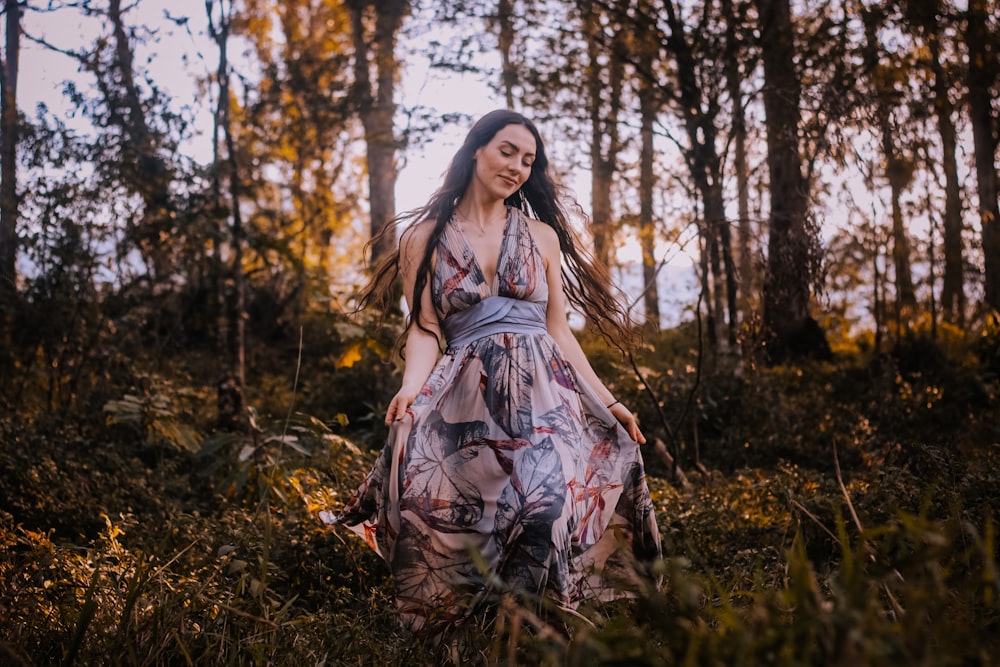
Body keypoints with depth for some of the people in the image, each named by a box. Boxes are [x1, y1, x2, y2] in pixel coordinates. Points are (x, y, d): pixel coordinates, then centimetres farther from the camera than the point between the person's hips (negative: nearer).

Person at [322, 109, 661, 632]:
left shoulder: (542, 235, 18)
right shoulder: (425, 237, 12)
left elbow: (558, 329, 17)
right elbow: (425, 330, 5)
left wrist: (607, 400, 8)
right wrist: (410, 389, -15)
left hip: (543, 391, 1)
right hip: (467, 394, -1)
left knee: (550, 496, -29)